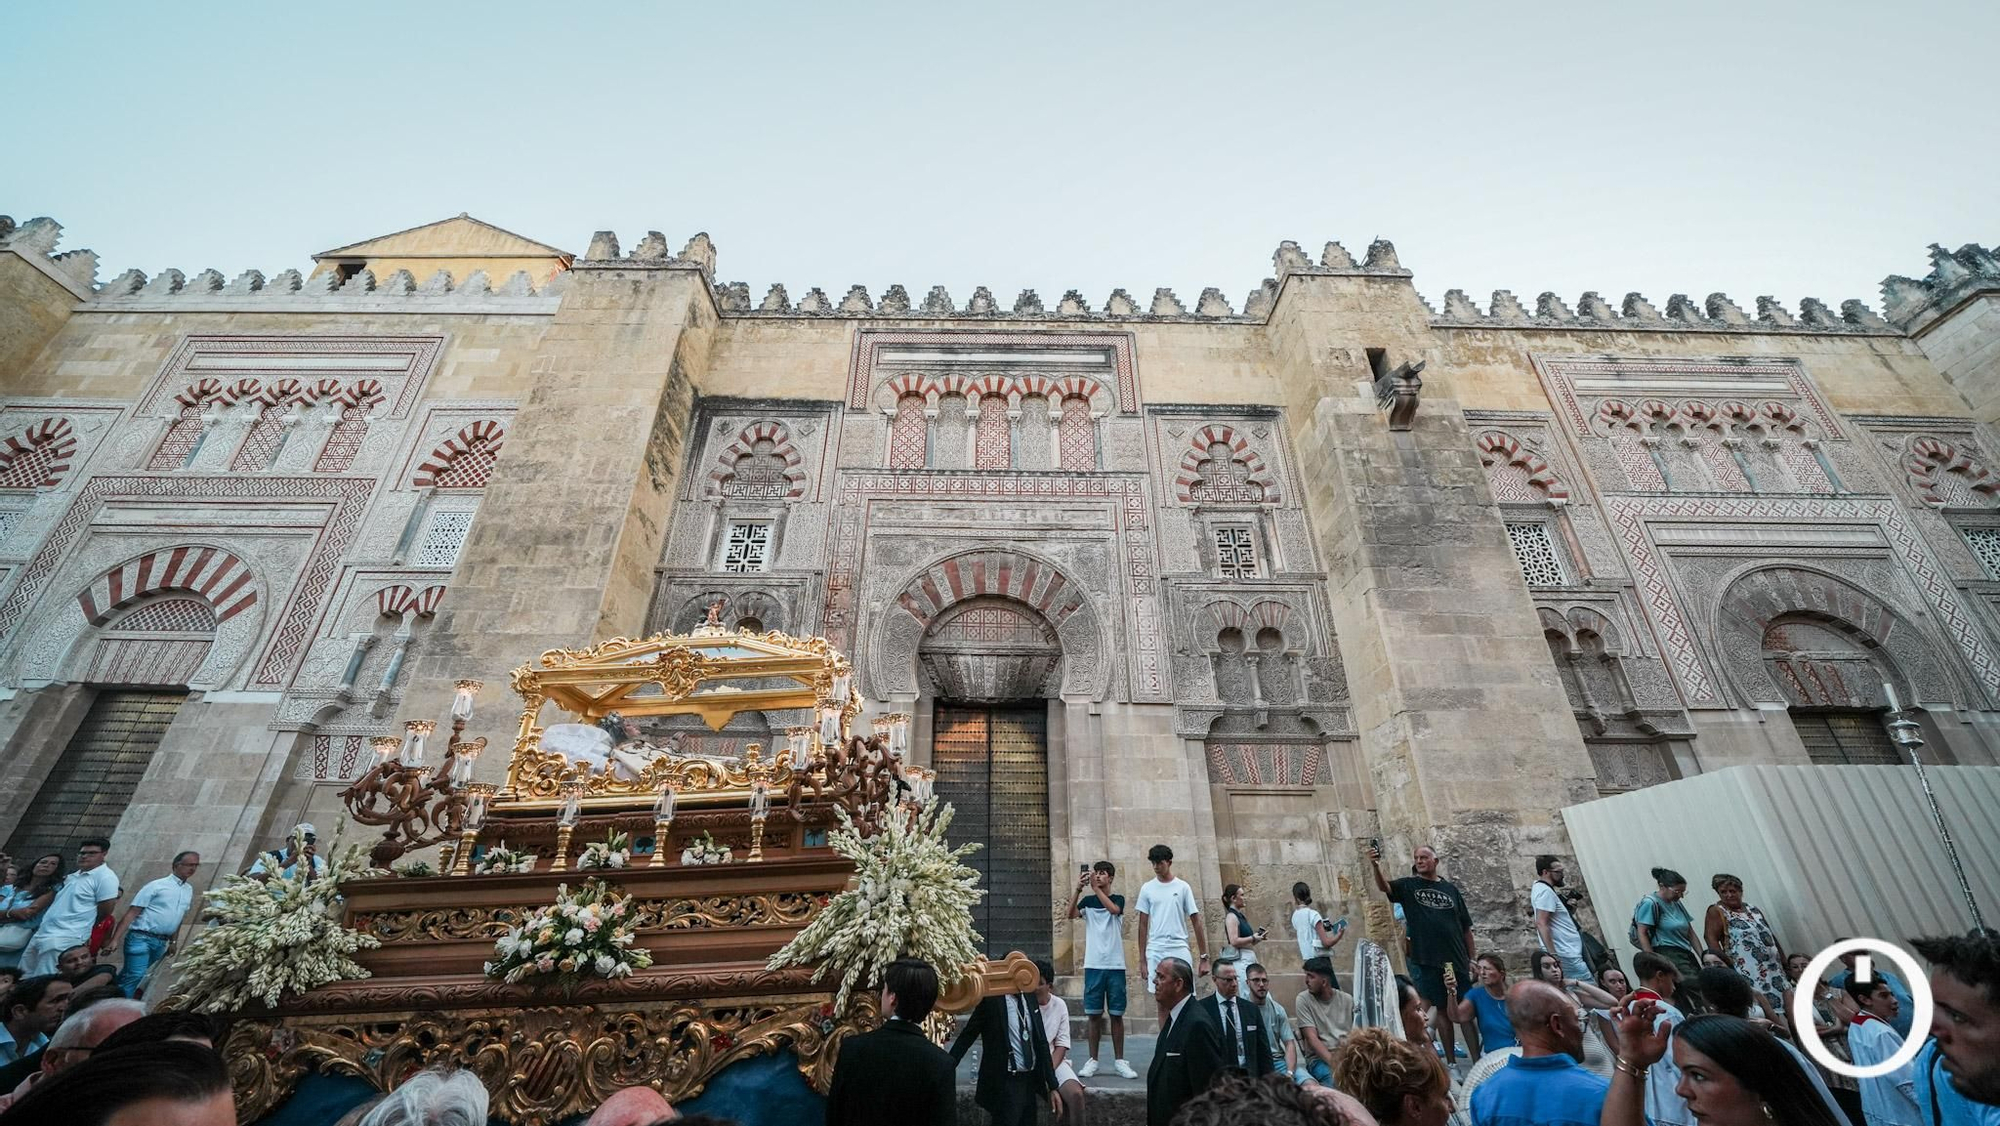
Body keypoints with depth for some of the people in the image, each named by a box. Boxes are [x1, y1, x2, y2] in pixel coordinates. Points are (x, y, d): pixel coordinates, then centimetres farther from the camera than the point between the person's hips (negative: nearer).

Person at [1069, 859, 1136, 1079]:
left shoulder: (1118, 899, 3)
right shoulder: (1087, 900, 7)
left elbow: (1113, 909, -21)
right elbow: (1071, 914, -11)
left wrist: (1095, 887, -24)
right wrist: (1079, 889, -24)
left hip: (1115, 966, -1)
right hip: (1093, 965, 1)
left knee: (1116, 1014, 4)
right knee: (1094, 1014, 4)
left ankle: (1119, 1060, 14)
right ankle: (1092, 1060, 13)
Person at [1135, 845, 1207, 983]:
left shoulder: (1183, 887, 2)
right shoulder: (1147, 888, 5)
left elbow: (1196, 922, 4)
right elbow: (1143, 925, 8)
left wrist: (1204, 956, 0)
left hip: (1180, 949, -1)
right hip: (1155, 951, 1)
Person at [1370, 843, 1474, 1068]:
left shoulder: (1450, 888, 8)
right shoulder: (1408, 885, 0)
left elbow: (1465, 926, 12)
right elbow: (1385, 887, -20)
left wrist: (1473, 957, 6)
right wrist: (1376, 866, -40)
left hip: (1456, 960, 2)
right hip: (1426, 961, -2)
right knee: (1443, 1011, 4)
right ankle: (1451, 1062, 15)